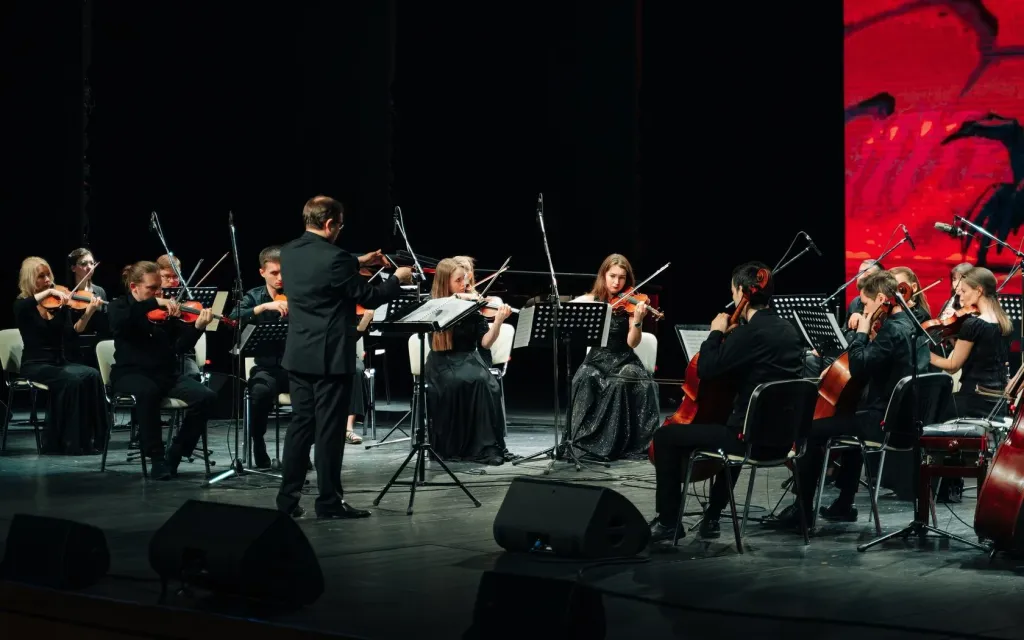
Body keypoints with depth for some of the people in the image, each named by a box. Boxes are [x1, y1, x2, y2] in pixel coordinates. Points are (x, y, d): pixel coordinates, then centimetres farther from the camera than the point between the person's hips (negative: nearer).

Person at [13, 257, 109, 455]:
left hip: (60, 362, 4)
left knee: (92, 375, -26)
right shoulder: (22, 305, -1)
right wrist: (48, 292, -30)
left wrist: (88, 314, -22)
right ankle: (70, 442, -24)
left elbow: (71, 332, -6)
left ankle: (92, 438, -21)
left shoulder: (59, 303, 9)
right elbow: (24, 307, -28)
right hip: (35, 366, -4)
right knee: (72, 379, -32)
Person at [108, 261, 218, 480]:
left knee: (206, 397, -21)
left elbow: (181, 346, 0)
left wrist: (197, 327, -19)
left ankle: (174, 456, -10)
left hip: (166, 373, 4)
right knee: (148, 392, -40)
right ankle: (156, 458, -25)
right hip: (132, 374, -4)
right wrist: (154, 303, -27)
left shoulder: (166, 310, 10)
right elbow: (119, 322, -24)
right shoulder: (120, 306, 3)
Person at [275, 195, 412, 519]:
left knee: (301, 424, 13)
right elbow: (369, 297, -10)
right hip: (330, 356, -8)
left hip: (298, 354, 8)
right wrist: (398, 279, 6)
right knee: (329, 429, -1)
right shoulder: (334, 258, -19)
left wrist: (357, 263, 28)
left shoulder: (289, 253, 5)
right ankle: (329, 501, 3)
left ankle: (288, 498, 14)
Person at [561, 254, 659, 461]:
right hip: (597, 359, 1)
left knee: (622, 383, -35)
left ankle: (626, 443, -22)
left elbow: (632, 343, -9)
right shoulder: (589, 300, 5)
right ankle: (583, 442, -21)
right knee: (586, 381, -33)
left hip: (624, 360, -1)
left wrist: (638, 321, -28)